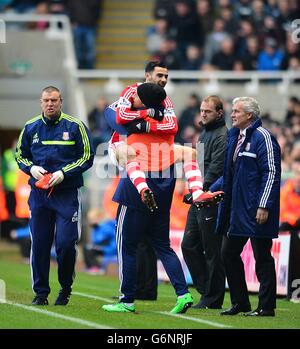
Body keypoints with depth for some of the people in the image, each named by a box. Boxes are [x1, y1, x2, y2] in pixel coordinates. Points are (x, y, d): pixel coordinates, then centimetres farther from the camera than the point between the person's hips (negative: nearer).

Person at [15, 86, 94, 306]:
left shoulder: (75, 126, -1)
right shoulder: (31, 128, 8)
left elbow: (87, 157, -1)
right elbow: (20, 155, 17)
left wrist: (63, 173, -11)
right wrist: (31, 168, -4)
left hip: (67, 194, -3)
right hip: (39, 194, 3)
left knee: (66, 243, -8)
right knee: (39, 244, 3)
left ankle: (66, 288, 14)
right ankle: (41, 292, 13)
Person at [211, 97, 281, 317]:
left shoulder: (263, 137, -12)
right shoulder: (234, 136, 14)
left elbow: (272, 173, -17)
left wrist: (264, 206, -21)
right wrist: (211, 191, 16)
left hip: (256, 210, -9)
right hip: (236, 207, 9)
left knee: (262, 257, -2)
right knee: (229, 253, 11)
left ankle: (266, 307, 4)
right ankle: (240, 303, 20)